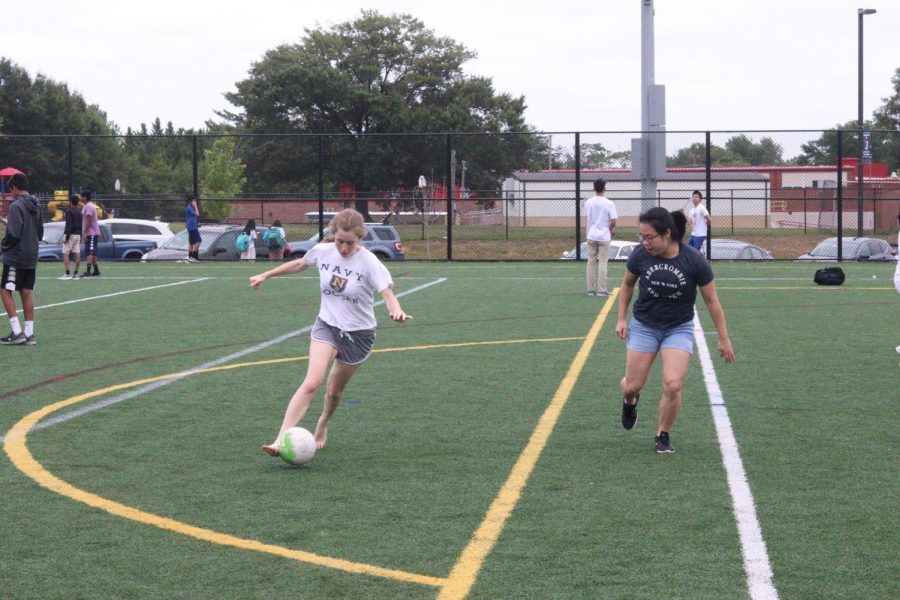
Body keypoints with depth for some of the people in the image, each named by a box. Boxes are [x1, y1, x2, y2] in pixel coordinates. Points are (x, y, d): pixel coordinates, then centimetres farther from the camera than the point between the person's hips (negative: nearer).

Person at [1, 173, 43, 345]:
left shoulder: (16, 206, -15)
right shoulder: (35, 206, 11)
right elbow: (40, 232, 17)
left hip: (15, 256, -8)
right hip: (31, 257, 8)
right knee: (26, 293, 9)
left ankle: (17, 332, -8)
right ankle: (29, 334, 7)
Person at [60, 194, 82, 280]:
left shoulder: (69, 211, -11)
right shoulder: (81, 211, 12)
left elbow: (69, 225, -18)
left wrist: (66, 237, -16)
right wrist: (81, 236, 20)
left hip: (71, 234, -7)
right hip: (78, 234, 7)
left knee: (65, 254, -4)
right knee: (77, 254, 4)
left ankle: (67, 274, -11)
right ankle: (76, 274, 5)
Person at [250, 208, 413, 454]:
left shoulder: (369, 261, -19)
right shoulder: (323, 251, -8)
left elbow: (387, 293, -28)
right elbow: (299, 264, 13)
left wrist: (396, 311, -50)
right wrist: (265, 275, 20)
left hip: (358, 333, -1)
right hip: (327, 325, 1)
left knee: (334, 390, 14)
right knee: (311, 383, -20)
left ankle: (322, 426, 46)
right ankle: (281, 440, -26)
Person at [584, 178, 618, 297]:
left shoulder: (588, 202, -1)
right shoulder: (609, 204, -12)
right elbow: (613, 222, -12)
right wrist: (612, 230, 9)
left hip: (591, 235, 3)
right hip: (604, 236, -3)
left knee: (591, 262, 9)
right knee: (602, 263, 1)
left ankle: (591, 289, 9)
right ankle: (601, 289, 0)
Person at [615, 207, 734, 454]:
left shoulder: (694, 261, -19)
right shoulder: (640, 255, -14)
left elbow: (711, 301, -8)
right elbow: (627, 284, 8)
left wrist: (724, 339, -3)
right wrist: (621, 318, 5)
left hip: (679, 328, -2)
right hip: (644, 326, 2)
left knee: (672, 385, -18)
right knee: (632, 386, 2)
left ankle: (663, 435, 8)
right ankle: (629, 401, 42)